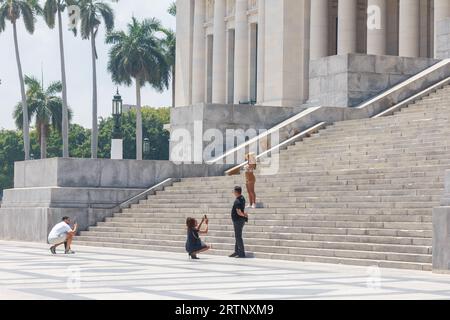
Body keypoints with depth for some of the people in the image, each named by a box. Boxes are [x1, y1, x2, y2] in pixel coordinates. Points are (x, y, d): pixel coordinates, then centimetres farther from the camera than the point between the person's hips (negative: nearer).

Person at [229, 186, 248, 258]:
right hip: (239, 220, 11)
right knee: (238, 236, 16)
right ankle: (237, 252, 23)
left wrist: (244, 215, -47)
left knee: (238, 237, -8)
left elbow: (239, 212, -33)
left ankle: (242, 253, -7)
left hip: (238, 220, -11)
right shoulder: (242, 198, 7)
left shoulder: (238, 201, -23)